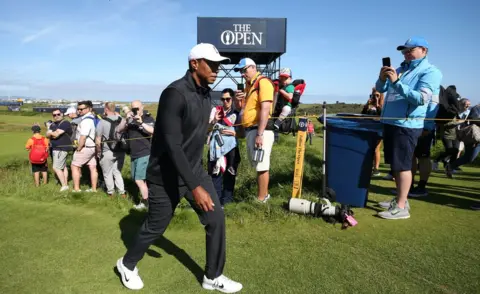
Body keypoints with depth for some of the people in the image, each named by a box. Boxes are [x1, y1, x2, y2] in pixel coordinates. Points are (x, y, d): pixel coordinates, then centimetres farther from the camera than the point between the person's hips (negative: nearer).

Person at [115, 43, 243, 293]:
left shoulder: (206, 94, 2)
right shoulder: (175, 94, -25)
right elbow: (172, 146, -30)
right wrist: (195, 187, -32)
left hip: (194, 170, 7)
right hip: (167, 176, -7)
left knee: (216, 218, 3)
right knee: (155, 227, 10)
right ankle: (127, 264, 41)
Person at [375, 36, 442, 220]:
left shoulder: (430, 72, -6)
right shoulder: (401, 69, 16)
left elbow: (421, 98, -20)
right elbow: (380, 89, 15)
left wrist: (396, 82, -23)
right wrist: (382, 78, -7)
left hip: (407, 125, -8)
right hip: (389, 122, 8)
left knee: (402, 165, -6)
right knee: (395, 164, 13)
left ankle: (401, 207, 1)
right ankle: (400, 199, 25)